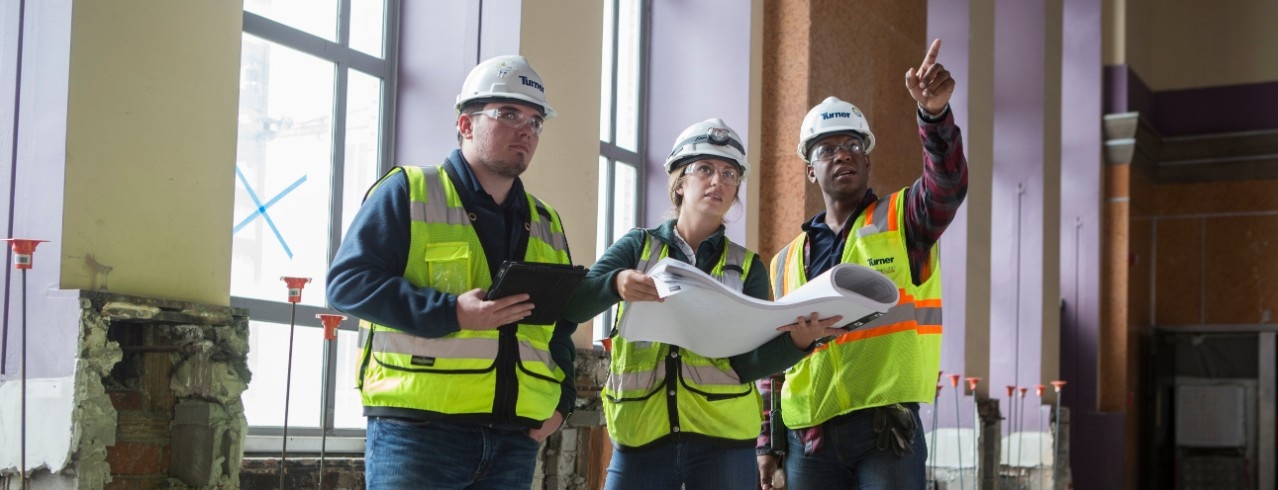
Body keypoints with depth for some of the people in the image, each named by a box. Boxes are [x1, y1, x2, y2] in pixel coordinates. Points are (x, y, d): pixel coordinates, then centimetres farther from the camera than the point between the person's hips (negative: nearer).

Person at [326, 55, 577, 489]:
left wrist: (561, 398, 8)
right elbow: (347, 281, -7)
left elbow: (562, 326, 26)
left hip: (514, 438, 6)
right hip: (418, 431, -6)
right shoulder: (408, 193, 1)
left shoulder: (546, 225, 20)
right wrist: (451, 313, -17)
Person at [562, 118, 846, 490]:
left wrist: (796, 340, -23)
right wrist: (616, 284, -28)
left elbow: (749, 363, -2)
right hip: (640, 435, -1)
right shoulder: (637, 247, 7)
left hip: (721, 439, 1)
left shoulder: (747, 267, 9)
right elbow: (572, 306, -7)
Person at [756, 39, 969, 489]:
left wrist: (935, 112, -34)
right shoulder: (787, 262, 16)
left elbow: (947, 184, -16)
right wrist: (767, 443, 10)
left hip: (887, 430, -4)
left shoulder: (902, 221, 6)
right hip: (809, 440, 4)